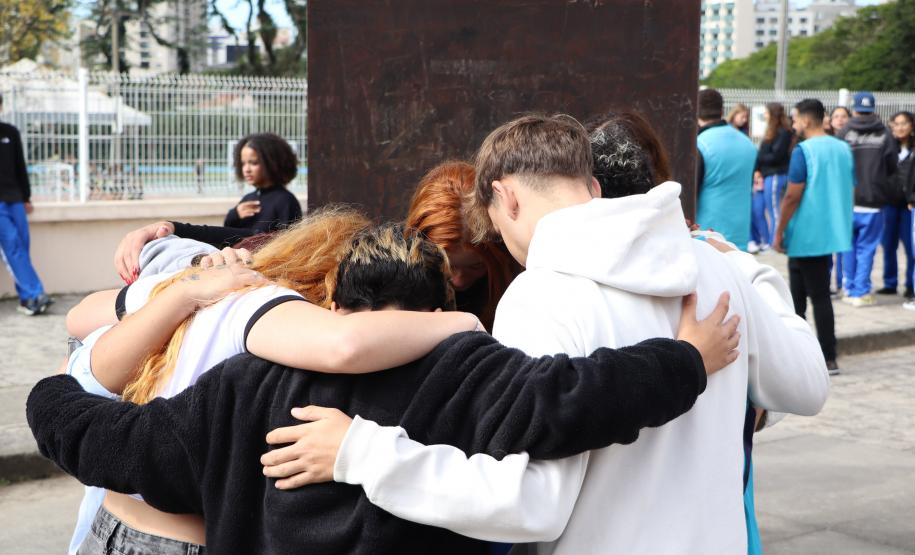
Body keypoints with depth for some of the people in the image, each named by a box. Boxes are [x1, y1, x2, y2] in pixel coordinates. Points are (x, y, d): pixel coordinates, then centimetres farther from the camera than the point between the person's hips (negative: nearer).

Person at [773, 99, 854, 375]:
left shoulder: (803, 151, -14)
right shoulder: (843, 149, 8)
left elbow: (792, 196, -17)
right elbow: (850, 191, 14)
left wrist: (779, 232, -9)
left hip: (806, 235, -8)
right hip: (832, 233, 8)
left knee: (818, 296, -4)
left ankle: (828, 359, -1)